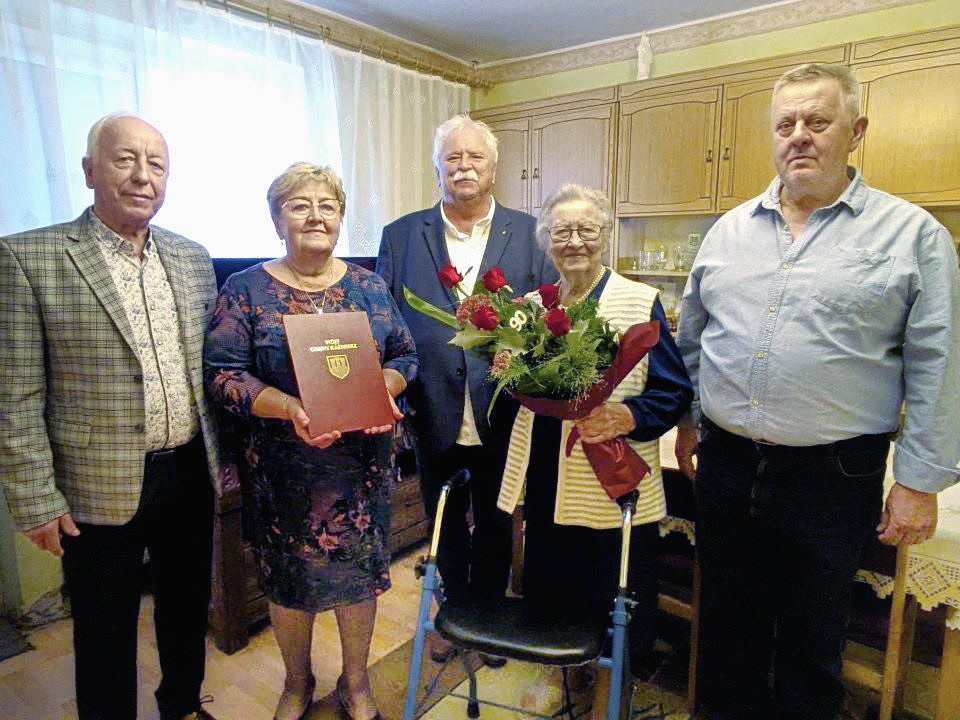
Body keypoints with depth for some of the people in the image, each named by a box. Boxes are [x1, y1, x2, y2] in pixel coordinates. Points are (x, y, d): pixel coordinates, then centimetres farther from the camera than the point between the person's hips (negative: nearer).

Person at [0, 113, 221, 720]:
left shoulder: (193, 258, 4)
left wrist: (221, 456, 9)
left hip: (192, 474, 5)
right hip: (101, 489, -4)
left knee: (189, 607, 23)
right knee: (106, 635, 15)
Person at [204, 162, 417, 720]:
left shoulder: (370, 287, 4)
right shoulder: (246, 291, -3)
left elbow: (404, 354, 5)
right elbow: (224, 374, -9)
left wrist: (385, 391, -16)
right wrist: (289, 408, -24)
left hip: (362, 463, 2)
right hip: (286, 467, -1)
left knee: (360, 570, 13)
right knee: (290, 577, 14)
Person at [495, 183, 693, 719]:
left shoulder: (641, 302, -6)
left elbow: (676, 392, -8)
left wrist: (628, 416, -25)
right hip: (545, 476, 5)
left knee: (612, 598, 10)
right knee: (547, 584, 19)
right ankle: (555, 675, 47)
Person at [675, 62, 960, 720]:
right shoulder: (730, 229, 7)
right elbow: (691, 337, 13)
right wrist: (687, 419, 13)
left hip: (833, 475, -3)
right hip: (725, 465, 4)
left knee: (812, 641, 16)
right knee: (729, 625, 20)